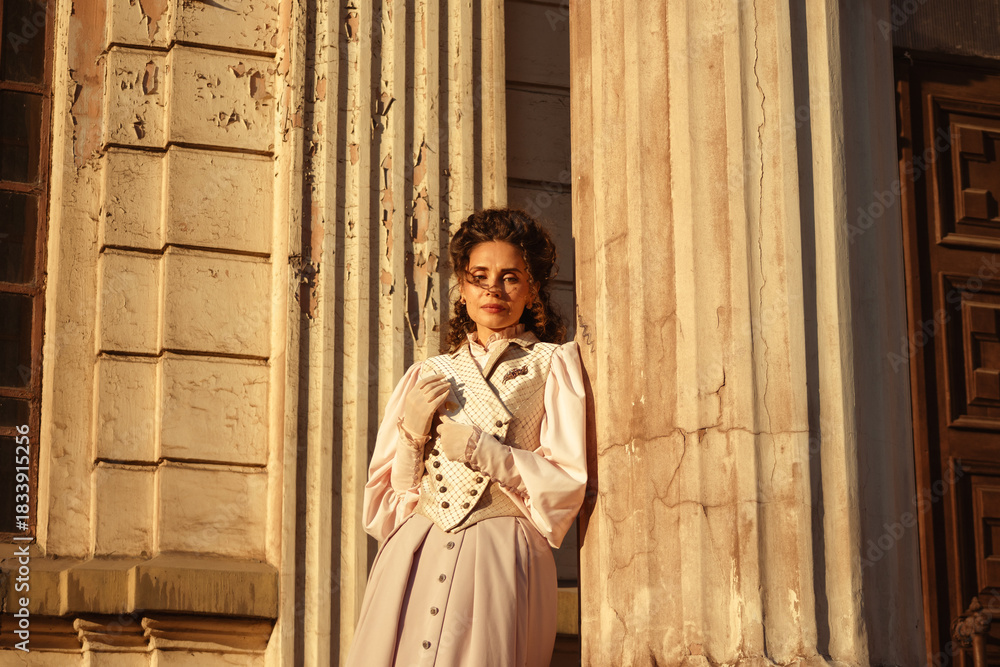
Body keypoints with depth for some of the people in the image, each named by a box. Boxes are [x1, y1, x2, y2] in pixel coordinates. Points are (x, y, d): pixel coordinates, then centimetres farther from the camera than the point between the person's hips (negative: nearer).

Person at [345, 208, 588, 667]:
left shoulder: (552, 364, 9)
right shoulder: (427, 375, 17)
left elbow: (568, 483, -1)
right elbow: (389, 495, 15)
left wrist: (476, 448, -6)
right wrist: (412, 428, -1)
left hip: (499, 557, -3)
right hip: (414, 555, 3)